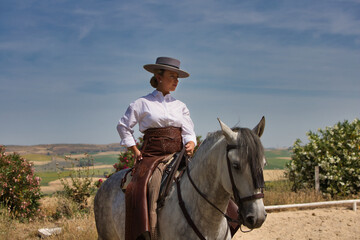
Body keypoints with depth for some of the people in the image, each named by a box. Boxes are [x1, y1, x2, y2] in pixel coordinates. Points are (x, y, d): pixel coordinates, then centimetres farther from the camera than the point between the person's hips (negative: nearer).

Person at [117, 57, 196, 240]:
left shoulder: (180, 106, 16)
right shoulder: (142, 104, 6)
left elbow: (189, 132, 11)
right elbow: (123, 127, 11)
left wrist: (190, 145, -11)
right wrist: (136, 152, 4)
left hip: (178, 156, 3)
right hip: (152, 157, -3)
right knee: (142, 191, -29)